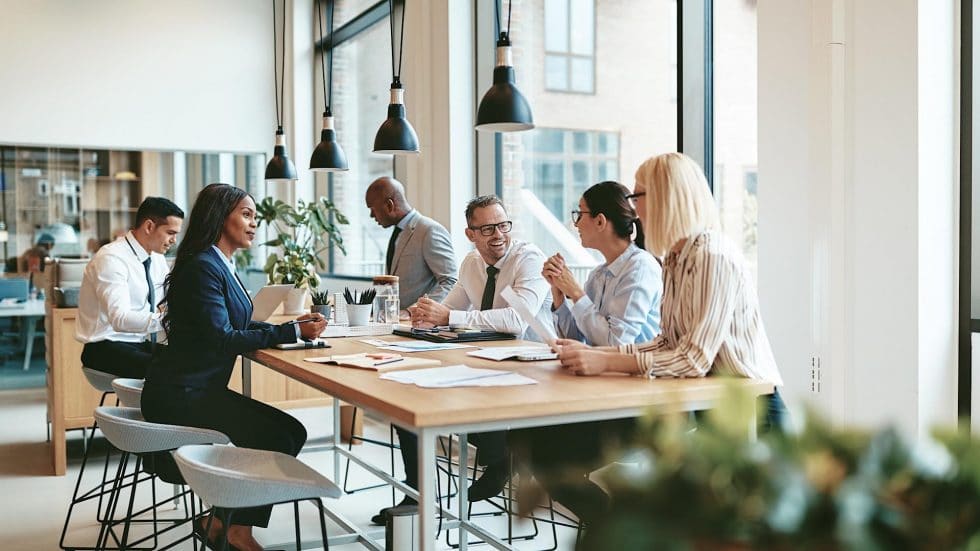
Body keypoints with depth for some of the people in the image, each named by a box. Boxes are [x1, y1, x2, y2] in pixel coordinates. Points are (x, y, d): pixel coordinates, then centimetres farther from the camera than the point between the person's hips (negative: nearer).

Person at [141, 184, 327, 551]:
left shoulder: (220, 264, 13)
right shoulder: (202, 266, -17)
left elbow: (239, 326, 15)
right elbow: (221, 338, -24)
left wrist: (293, 326, 0)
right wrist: (291, 332, -21)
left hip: (201, 389, 10)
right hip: (180, 396, -10)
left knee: (291, 432, 0)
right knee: (276, 439, -16)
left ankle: (222, 521, 8)